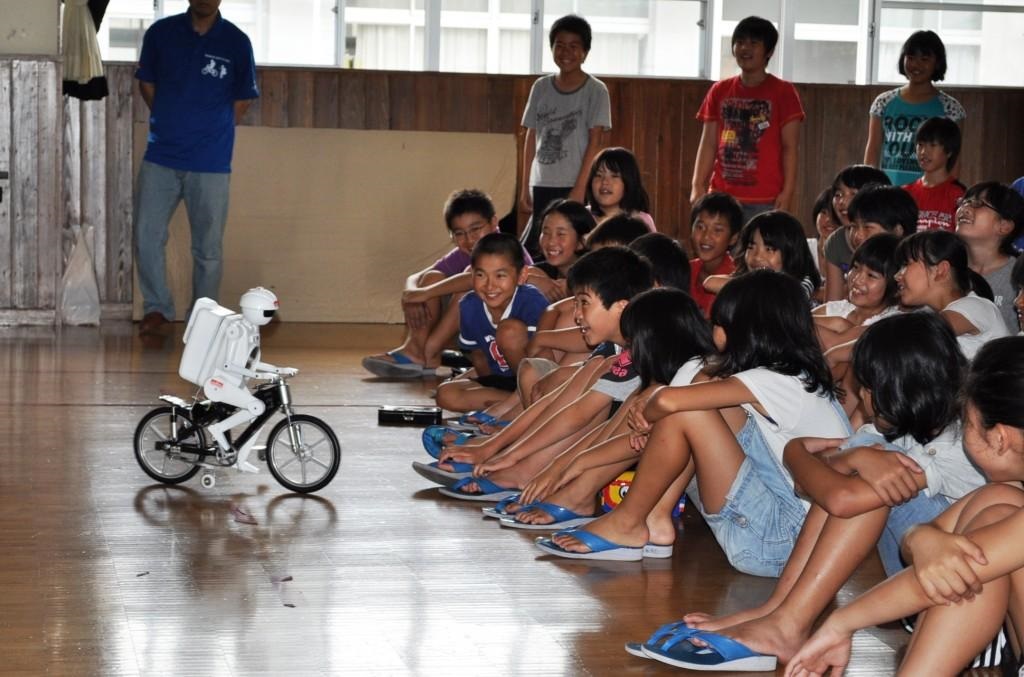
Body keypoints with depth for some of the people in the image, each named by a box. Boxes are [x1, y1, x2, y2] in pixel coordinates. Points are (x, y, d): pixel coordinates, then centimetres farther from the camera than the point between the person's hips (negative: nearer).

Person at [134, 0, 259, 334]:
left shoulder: (236, 42, -3)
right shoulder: (160, 33, 0)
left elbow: (242, 100, 6)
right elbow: (147, 84, 12)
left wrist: (212, 132, 5)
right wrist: (170, 125, 9)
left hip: (211, 162, -1)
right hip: (160, 156, 2)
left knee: (208, 247, 4)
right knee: (146, 237, 0)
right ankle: (157, 307, 18)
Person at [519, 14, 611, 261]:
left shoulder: (595, 91, -3)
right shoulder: (541, 87, 9)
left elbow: (595, 142, -7)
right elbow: (532, 138, 12)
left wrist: (580, 188, -13)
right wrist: (525, 186, 9)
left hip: (574, 186, -4)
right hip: (542, 186, 4)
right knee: (531, 252, 0)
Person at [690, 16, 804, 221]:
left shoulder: (783, 93, 1)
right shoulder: (719, 91, 12)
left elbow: (789, 148, -2)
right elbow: (709, 144, 11)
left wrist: (787, 193, -10)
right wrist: (698, 187, 1)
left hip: (766, 200, -3)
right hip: (722, 196, 4)